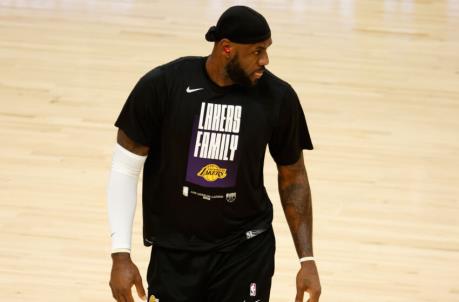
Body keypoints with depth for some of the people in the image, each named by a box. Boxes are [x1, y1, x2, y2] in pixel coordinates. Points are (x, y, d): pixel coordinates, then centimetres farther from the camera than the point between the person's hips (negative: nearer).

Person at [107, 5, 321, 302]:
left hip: (246, 250, 1)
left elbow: (292, 175, 5)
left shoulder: (277, 97, -8)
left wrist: (307, 259, 1)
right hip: (174, 251, 0)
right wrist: (121, 254, -10)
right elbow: (125, 167, -6)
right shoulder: (162, 86, -13)